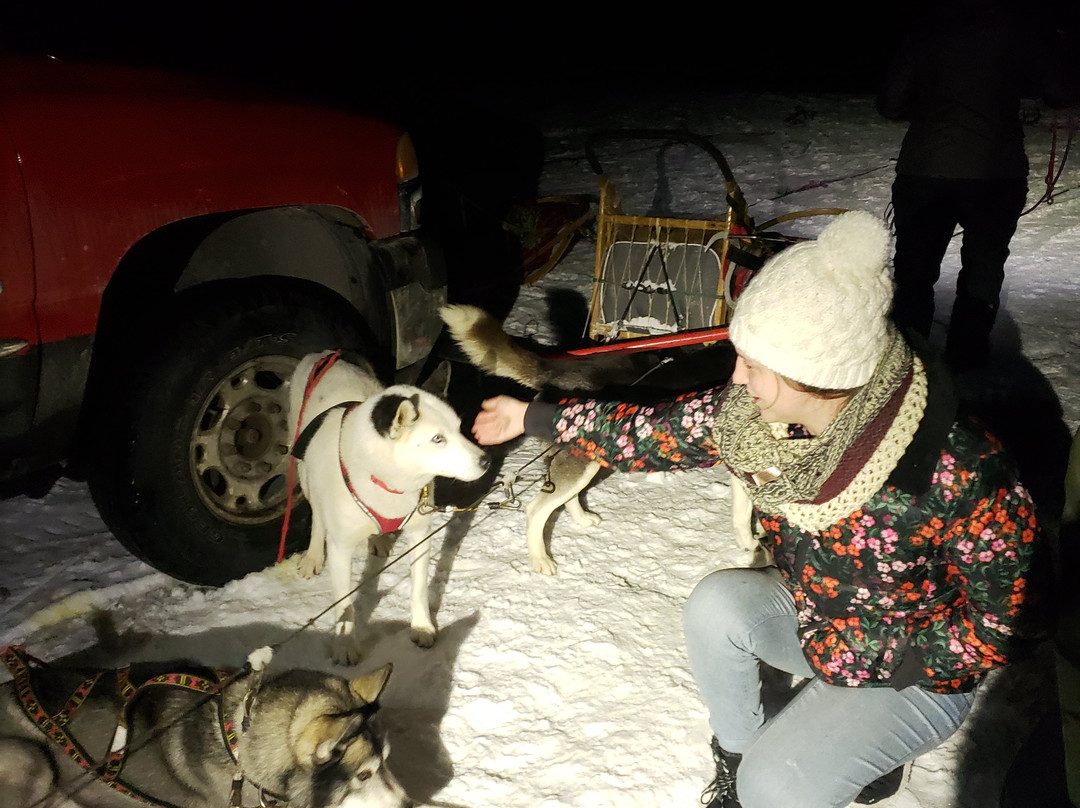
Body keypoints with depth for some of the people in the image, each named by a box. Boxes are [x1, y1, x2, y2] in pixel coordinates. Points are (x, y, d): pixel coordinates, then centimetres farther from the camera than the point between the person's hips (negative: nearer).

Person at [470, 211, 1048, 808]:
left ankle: (871, 755, 14)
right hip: (814, 614, 5)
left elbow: (1007, 624, -22)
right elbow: (654, 431, -7)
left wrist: (867, 663, -19)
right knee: (716, 607, -22)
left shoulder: (961, 474, -35)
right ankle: (735, 754, 6)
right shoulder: (752, 414, -20)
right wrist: (533, 417, -3)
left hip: (917, 668, -5)